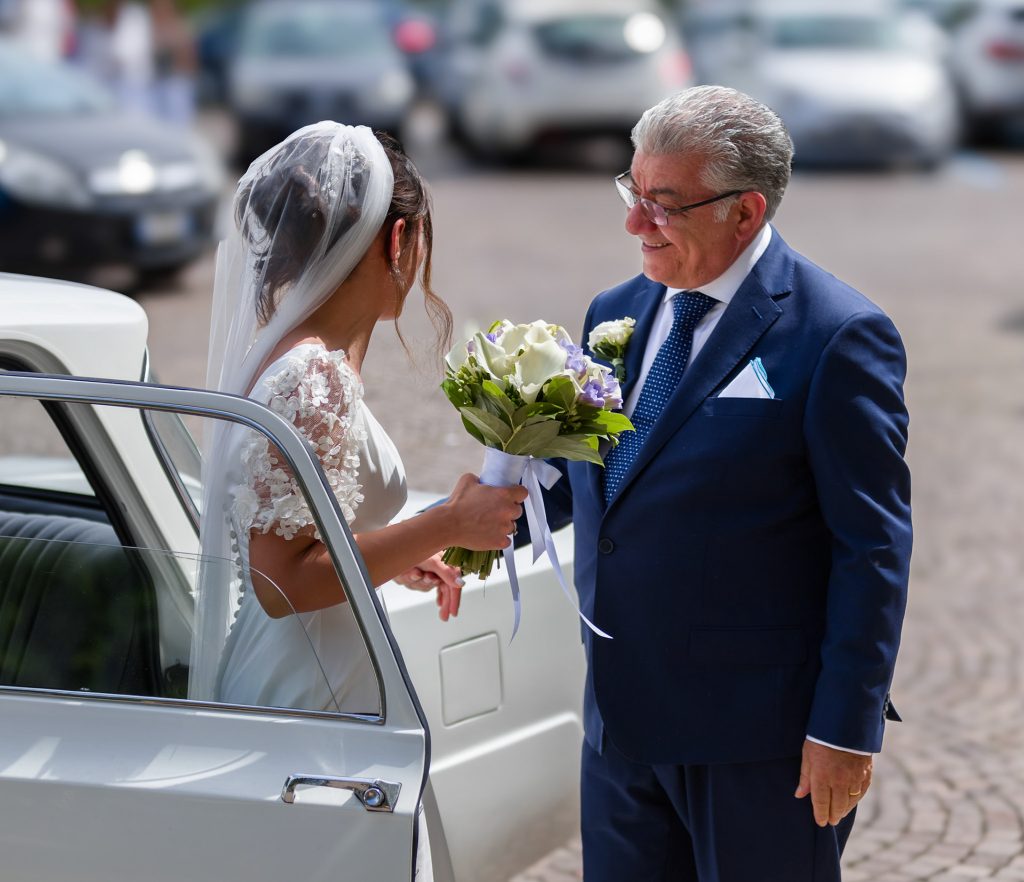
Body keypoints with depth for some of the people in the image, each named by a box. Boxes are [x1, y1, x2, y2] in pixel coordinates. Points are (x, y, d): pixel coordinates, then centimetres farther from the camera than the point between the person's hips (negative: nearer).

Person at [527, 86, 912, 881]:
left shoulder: (836, 336, -12)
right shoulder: (617, 315, 9)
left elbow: (874, 546, -12)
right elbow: (572, 476, 18)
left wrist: (847, 727, -14)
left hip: (759, 734, -6)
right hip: (622, 722, 7)